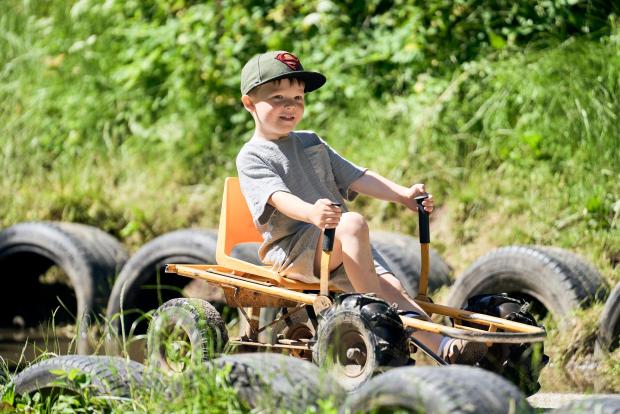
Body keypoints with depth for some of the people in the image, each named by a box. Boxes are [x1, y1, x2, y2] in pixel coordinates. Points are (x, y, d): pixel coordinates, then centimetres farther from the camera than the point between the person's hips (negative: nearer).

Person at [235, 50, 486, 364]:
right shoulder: (252, 157, -1)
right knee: (353, 223, -33)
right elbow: (278, 197, -20)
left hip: (339, 248, 6)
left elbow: (355, 177, 19)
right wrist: (310, 213, -40)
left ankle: (440, 345, -35)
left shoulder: (312, 143, 23)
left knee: (388, 284, -19)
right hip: (290, 248, -6)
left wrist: (402, 194, 5)